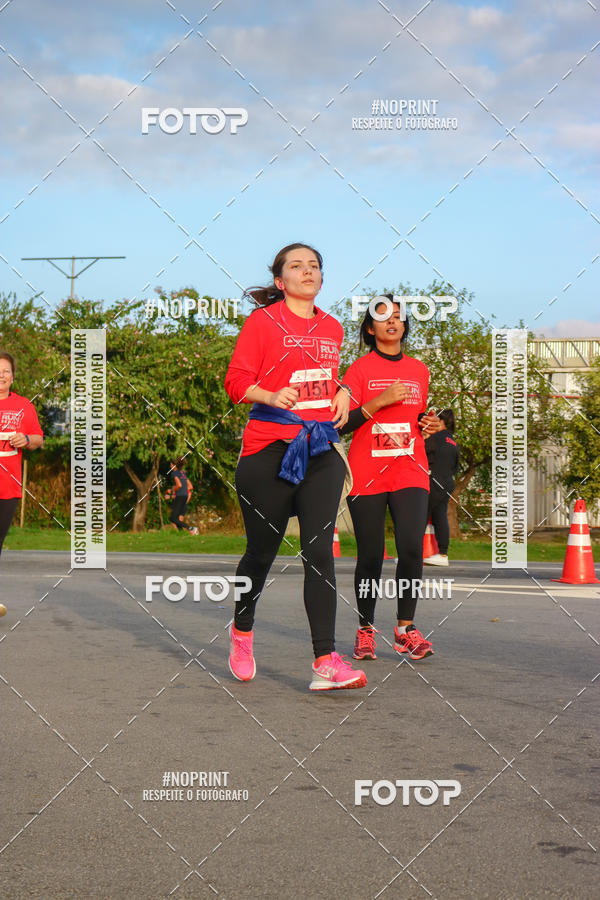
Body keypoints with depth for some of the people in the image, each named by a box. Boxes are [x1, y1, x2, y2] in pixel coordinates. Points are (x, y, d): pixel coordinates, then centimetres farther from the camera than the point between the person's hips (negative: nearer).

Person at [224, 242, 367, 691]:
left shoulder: (333, 328, 16)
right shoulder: (263, 321, -1)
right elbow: (236, 380, -5)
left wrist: (343, 393, 10)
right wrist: (272, 395, -22)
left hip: (323, 449, 4)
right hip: (269, 449, -3)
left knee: (320, 551, -8)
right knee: (262, 550, 6)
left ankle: (326, 661, -12)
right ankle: (242, 631, 34)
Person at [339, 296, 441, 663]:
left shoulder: (419, 370, 16)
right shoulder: (360, 369, 2)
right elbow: (343, 424, -4)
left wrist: (430, 424, 5)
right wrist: (379, 401, -15)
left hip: (410, 471, 3)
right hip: (367, 474, -3)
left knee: (412, 548, -12)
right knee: (370, 555, 0)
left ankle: (406, 627, 0)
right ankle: (365, 630, 14)